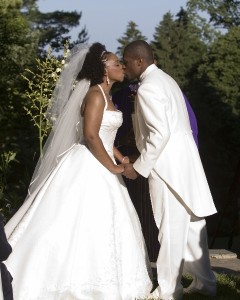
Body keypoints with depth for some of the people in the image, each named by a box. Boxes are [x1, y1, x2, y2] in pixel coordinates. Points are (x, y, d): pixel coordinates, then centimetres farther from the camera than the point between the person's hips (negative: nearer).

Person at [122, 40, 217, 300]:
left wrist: (139, 167, -15)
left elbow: (159, 134, -22)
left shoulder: (147, 88, -15)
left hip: (168, 164, -10)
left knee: (172, 227, -2)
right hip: (183, 159, 10)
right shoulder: (165, 79, 16)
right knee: (192, 223, 15)